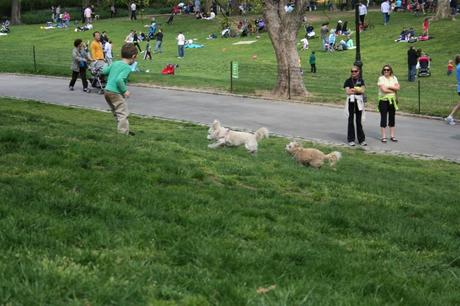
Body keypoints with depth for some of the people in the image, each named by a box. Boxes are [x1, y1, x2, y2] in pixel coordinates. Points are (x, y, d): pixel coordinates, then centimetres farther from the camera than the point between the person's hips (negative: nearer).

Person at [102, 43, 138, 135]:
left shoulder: (115, 63, 10)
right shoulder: (127, 68, -14)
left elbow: (104, 71, 20)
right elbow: (119, 79, -26)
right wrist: (125, 90, -18)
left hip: (107, 90, 9)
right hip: (116, 93, -9)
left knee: (117, 113, 19)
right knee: (123, 113, -7)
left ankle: (124, 131, 29)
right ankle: (123, 133, -13)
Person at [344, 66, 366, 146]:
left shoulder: (361, 81, 8)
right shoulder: (348, 81, 2)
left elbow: (363, 90, -7)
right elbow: (347, 91, -9)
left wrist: (353, 90, -17)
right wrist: (358, 90, -14)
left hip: (359, 102, 1)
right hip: (351, 102, -1)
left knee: (359, 121, 4)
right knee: (351, 121, 2)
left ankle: (361, 139, 9)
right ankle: (351, 140, 8)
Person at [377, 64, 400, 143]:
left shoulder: (394, 78, 8)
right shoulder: (381, 78, -5)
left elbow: (398, 87, -4)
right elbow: (383, 89, -17)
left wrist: (389, 87, -14)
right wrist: (393, 90, -7)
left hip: (392, 100, 4)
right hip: (383, 100, -4)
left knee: (392, 118, 8)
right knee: (383, 118, -2)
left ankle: (392, 136, 14)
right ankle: (383, 137, 1)